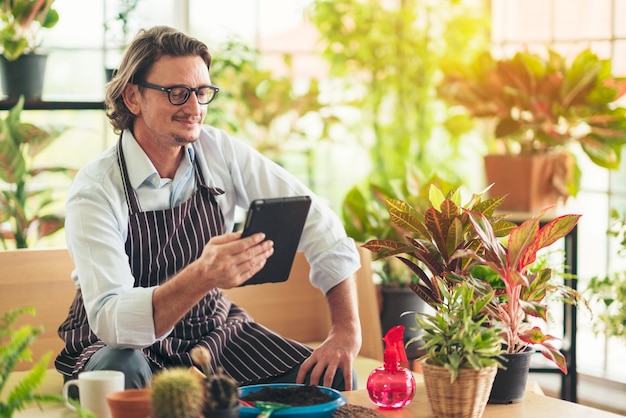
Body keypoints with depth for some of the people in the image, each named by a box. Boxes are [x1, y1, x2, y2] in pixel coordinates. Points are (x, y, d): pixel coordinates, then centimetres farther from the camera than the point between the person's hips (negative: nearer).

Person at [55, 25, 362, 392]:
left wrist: (347, 331, -16)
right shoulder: (96, 191, -20)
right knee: (122, 374, -39)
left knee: (333, 379, -14)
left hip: (214, 331, 5)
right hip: (124, 345, -4)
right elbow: (111, 321, -32)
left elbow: (317, 221, -6)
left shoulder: (221, 152, -7)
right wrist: (203, 276, -48)